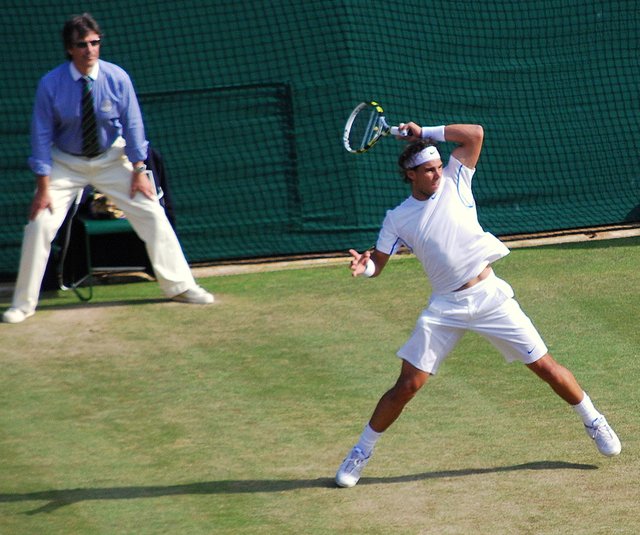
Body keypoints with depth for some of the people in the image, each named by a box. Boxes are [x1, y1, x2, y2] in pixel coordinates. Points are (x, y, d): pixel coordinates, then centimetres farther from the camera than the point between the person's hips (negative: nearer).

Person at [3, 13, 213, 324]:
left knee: (152, 214, -6)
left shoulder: (117, 78, -16)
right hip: (66, 163, -1)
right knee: (40, 223, -11)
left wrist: (138, 171, -10)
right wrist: (43, 186, -17)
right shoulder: (50, 85, -19)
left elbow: (132, 124, -7)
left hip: (111, 159, 1)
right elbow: (42, 135, -14)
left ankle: (179, 286, 7)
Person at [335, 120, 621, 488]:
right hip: (446, 307, 0)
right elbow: (377, 264, 5)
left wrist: (424, 132, -4)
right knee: (408, 385, -6)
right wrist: (363, 266, -19)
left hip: (490, 295, 0)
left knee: (544, 365, 2)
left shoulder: (454, 183, 3)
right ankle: (361, 453, 9)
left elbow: (475, 134, -4)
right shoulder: (398, 218, 3)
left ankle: (594, 421, 24)